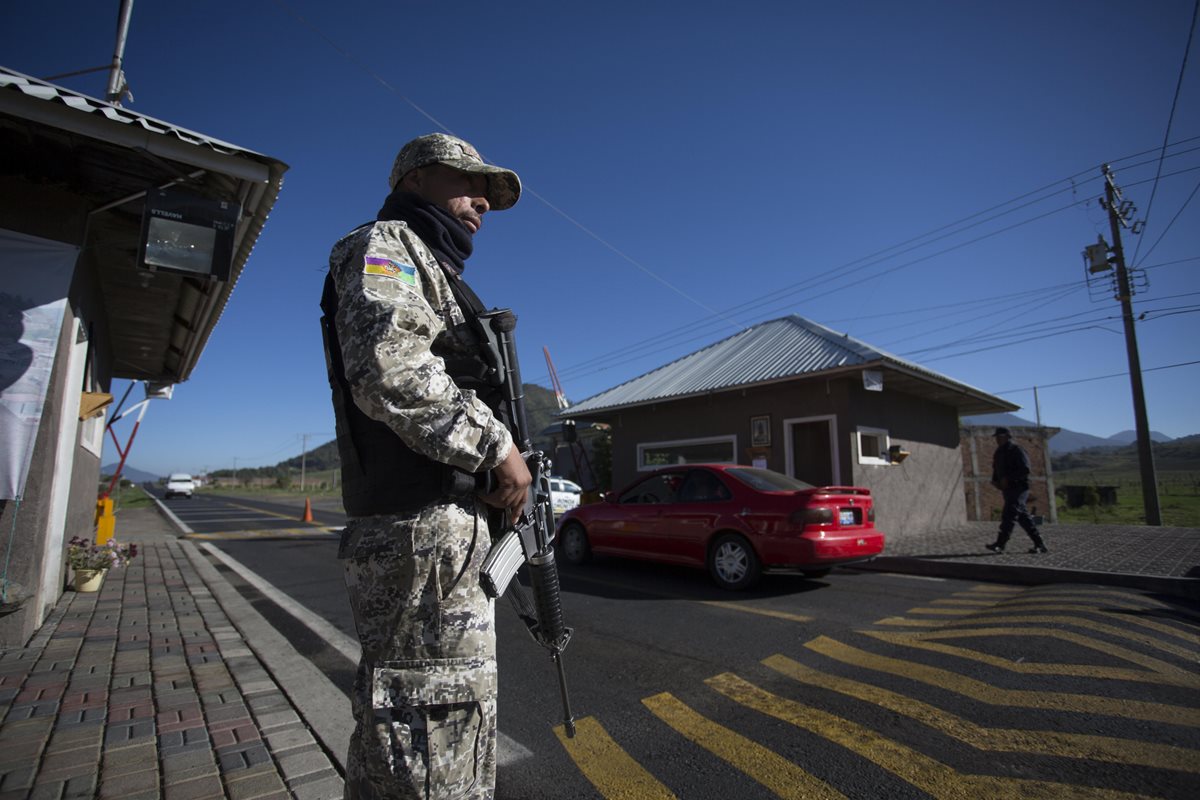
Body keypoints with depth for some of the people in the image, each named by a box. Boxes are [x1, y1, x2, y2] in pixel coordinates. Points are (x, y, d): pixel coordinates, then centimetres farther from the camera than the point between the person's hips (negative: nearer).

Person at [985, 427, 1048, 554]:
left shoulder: (1016, 450, -10)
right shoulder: (999, 452, 16)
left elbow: (1025, 470, -18)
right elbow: (996, 470, 24)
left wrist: (1007, 478, -22)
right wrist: (995, 481, 6)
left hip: (1018, 488, -9)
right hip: (1007, 489, 9)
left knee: (1009, 515, -14)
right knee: (1023, 517, 11)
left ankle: (1000, 544, -18)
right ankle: (1039, 544, 19)